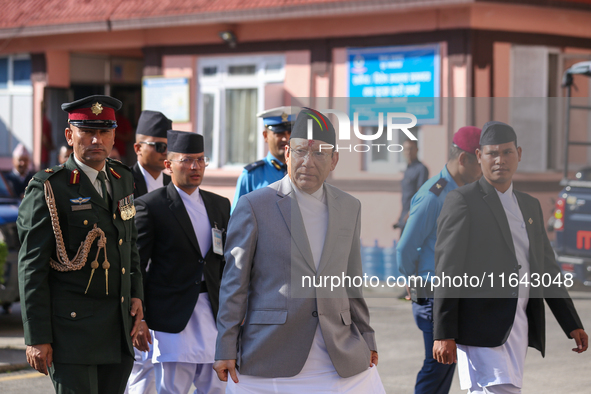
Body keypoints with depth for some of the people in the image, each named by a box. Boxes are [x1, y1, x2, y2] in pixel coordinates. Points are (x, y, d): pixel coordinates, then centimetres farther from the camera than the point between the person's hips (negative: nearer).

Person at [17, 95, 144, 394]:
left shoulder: (122, 179, 13)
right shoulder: (48, 189, -9)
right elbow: (31, 268, -10)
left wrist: (136, 293, 10)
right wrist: (37, 338, -14)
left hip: (118, 329, 7)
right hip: (72, 328, -7)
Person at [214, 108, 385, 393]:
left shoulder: (349, 208, 12)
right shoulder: (254, 206, -2)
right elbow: (234, 283, -2)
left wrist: (366, 339, 14)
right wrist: (226, 350, -5)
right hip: (269, 358, -4)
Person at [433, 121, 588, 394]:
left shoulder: (530, 206, 18)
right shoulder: (461, 201, -3)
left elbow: (546, 269, 23)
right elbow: (447, 272, -9)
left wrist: (573, 324, 17)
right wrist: (443, 335, -15)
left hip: (518, 327, 7)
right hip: (481, 327, -7)